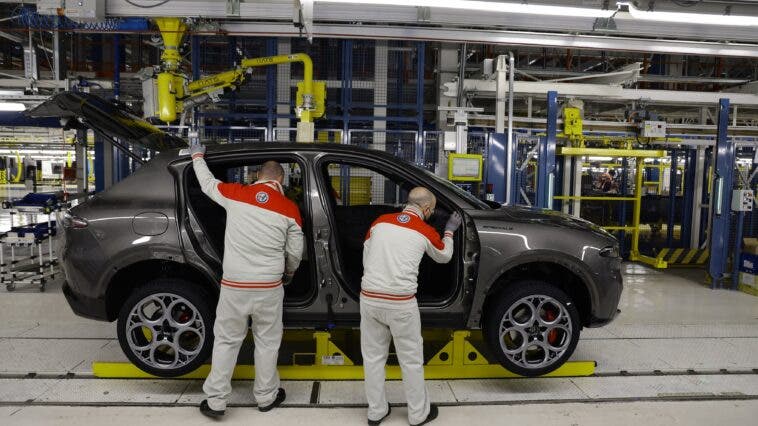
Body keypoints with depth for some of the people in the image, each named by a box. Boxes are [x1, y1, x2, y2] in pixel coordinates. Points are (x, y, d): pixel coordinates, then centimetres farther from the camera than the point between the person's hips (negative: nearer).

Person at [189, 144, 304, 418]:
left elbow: (207, 183, 18)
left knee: (226, 341, 14)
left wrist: (197, 156, 36)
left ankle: (215, 401, 21)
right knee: (267, 342, 15)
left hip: (234, 285, 1)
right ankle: (266, 397, 28)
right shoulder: (289, 208, -4)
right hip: (269, 287, -1)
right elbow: (295, 253, 4)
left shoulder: (235, 194, -3)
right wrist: (289, 273, 25)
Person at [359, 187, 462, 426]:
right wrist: (450, 231, 35)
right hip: (401, 303, -3)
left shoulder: (380, 222, 7)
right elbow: (444, 256, 19)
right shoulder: (425, 232, 0)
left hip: (369, 298, 3)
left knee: (373, 357, 15)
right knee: (411, 360, 13)